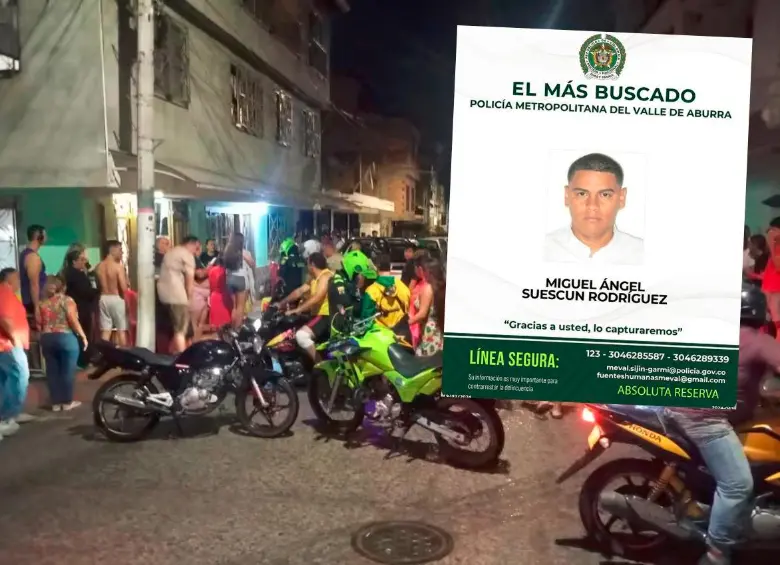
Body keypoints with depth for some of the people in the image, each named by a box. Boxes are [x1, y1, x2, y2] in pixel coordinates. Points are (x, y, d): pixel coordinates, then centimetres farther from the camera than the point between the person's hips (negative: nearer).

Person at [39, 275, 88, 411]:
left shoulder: (43, 303, 10)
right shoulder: (66, 300, -5)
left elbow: (40, 324, 10)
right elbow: (73, 321, -12)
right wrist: (83, 336, -6)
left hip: (47, 339, 5)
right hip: (66, 338, -5)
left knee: (52, 371, 7)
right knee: (67, 371, 2)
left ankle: (55, 403, 11)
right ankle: (67, 402, 6)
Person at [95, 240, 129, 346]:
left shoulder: (98, 267, 4)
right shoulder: (119, 266, -13)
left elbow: (98, 285, 7)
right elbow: (124, 288, -17)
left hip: (103, 299, 5)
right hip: (116, 299, -5)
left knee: (105, 331, 8)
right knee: (121, 330, 5)